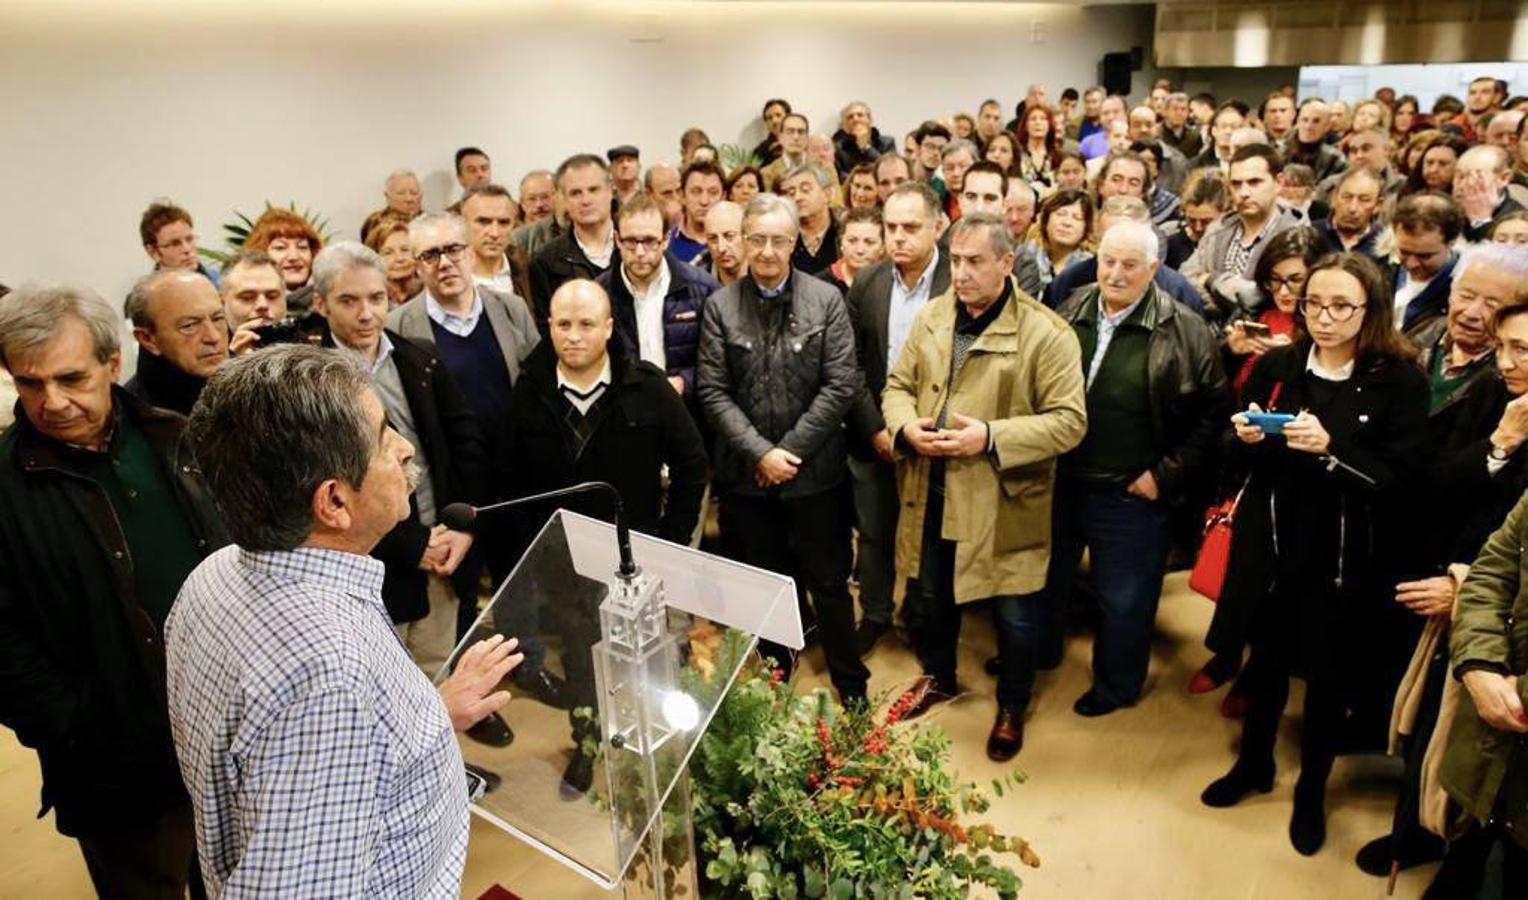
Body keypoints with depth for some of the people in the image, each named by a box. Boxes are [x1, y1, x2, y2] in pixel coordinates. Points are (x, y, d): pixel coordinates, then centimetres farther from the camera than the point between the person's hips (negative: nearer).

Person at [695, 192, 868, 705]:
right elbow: (713, 391, -3)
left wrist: (789, 450, -12)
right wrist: (760, 452, -13)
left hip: (814, 471, -1)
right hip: (746, 474, 1)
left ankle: (850, 682, 28)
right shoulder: (720, 306, 1)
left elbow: (842, 384, -7)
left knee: (829, 582, 9)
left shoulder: (827, 301, -2)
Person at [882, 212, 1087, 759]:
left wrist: (992, 438, -25)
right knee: (928, 600, 22)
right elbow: (897, 385, 11)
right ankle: (939, 677, 50)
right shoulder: (930, 318, 4)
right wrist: (906, 426, -12)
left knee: (1014, 617, 12)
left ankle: (1012, 708, 38)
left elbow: (1069, 420, -16)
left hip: (1004, 504, -4)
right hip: (931, 495, 5)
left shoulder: (1046, 333, -14)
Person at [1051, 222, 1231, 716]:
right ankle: (1038, 652, 48)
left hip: (1129, 496, -4)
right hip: (1058, 482, 4)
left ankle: (1116, 684, 37)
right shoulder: (1069, 314, 0)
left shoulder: (1184, 330, -12)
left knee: (1124, 599, 13)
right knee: (1046, 578, 23)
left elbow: (1214, 410, -9)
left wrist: (1167, 474, -12)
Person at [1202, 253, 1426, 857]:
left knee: (1329, 677, 11)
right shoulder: (1276, 366, 0)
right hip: (1271, 544, 3)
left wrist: (1331, 450, -29)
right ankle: (1253, 765, 41)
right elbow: (1239, 456, 8)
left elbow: (1399, 477, -15)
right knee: (1265, 660, 17)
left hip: (1344, 556, -2)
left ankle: (1311, 790, 35)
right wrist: (1246, 439, -14)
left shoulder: (1399, 382, -9)